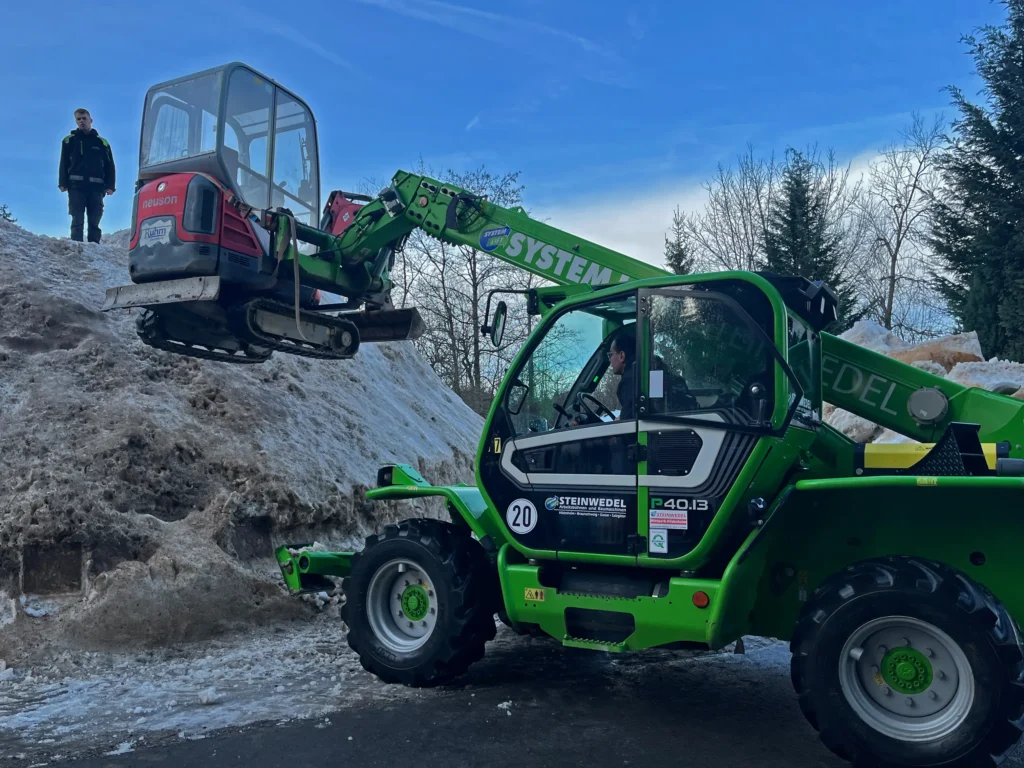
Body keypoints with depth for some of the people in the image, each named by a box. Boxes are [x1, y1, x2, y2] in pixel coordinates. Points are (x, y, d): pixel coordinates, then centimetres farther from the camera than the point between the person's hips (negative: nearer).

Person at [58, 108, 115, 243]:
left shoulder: (102, 142, 14)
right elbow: (64, 164, 9)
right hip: (76, 185, -1)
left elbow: (109, 166, 11)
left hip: (96, 186, 1)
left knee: (94, 222, 0)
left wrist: (110, 186, -1)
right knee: (77, 220, -6)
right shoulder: (69, 140, 13)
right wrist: (63, 183, -4)